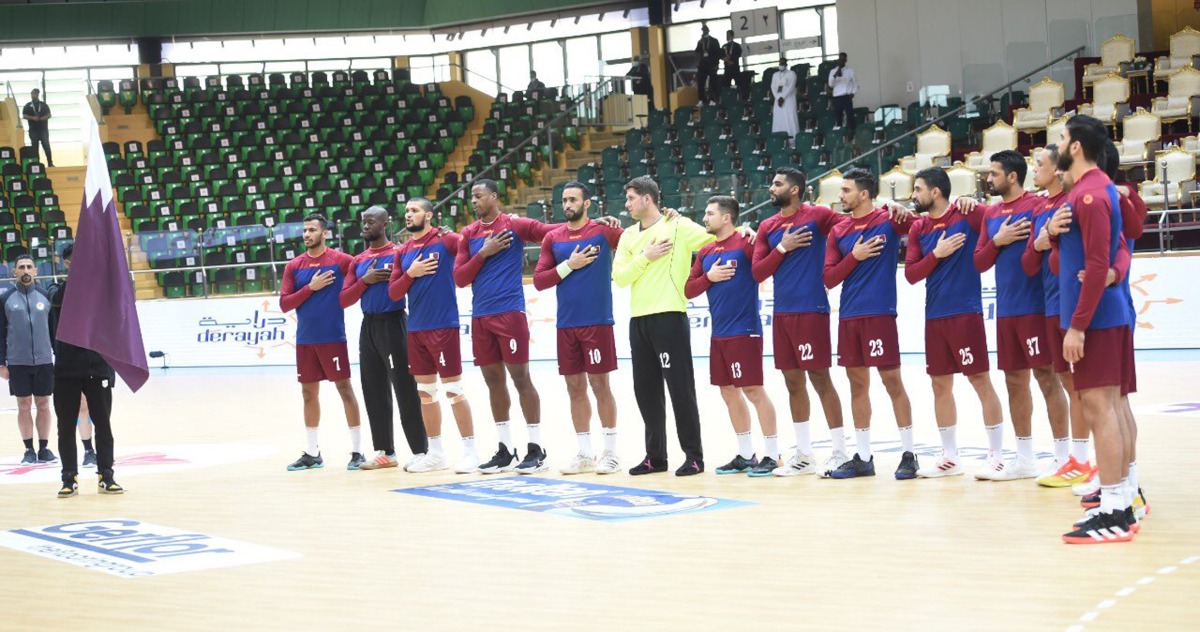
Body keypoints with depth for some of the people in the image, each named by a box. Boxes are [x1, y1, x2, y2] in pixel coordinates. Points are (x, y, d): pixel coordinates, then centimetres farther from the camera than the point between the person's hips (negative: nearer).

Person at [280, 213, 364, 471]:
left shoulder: (340, 260, -3)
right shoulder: (294, 266, 7)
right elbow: (284, 304, 3)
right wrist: (311, 288, -8)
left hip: (333, 337, -4)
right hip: (305, 340, 4)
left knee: (345, 388, -2)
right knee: (309, 393, 9)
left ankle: (357, 450, 4)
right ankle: (312, 453, 18)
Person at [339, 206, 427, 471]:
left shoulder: (399, 253, -2)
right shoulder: (358, 262, 14)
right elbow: (343, 300, 9)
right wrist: (364, 281, -5)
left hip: (393, 323, -6)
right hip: (368, 326, 6)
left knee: (405, 390, -7)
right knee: (374, 392, 8)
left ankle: (420, 450, -4)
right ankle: (384, 451, 16)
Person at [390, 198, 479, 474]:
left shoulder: (445, 240, -5)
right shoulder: (403, 251, 12)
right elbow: (393, 293, 9)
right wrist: (411, 273, -5)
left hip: (443, 326, -6)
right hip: (415, 329, 6)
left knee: (454, 390, -5)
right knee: (425, 392, 11)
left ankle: (470, 451, 1)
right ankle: (435, 454, 19)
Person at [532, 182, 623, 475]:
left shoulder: (603, 231, -1)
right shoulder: (553, 238, 9)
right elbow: (539, 281, 5)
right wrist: (569, 265, -6)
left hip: (597, 322, -4)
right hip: (566, 324, 4)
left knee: (599, 385, -2)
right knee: (575, 388, 7)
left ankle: (611, 452, 7)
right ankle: (585, 454, 15)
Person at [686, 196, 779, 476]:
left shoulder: (745, 243, -8)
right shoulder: (705, 252, 13)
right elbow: (688, 290, 12)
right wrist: (709, 277, -2)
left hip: (744, 331, -8)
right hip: (719, 334, 8)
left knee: (754, 391, -6)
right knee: (729, 393, 11)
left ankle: (772, 455, 1)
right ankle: (746, 455, 21)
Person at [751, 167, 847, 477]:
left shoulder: (817, 215, -4)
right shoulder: (767, 227, 11)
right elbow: (758, 272, 6)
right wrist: (783, 247, -5)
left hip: (811, 310, -6)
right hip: (782, 312, 6)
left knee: (820, 379, -4)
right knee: (793, 382, 9)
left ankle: (840, 451, 3)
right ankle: (804, 454, 17)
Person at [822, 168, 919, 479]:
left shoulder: (887, 220, -1)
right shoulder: (838, 231, 11)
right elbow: (829, 279, 7)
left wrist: (902, 211, -31)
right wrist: (855, 256, -6)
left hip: (879, 313, -5)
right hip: (849, 316, 5)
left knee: (892, 381, -3)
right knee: (858, 384, 9)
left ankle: (909, 454, 5)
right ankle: (863, 458, 16)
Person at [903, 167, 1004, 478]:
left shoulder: (967, 215, -6)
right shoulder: (918, 228, 10)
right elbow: (911, 274, 4)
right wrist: (937, 254, -7)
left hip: (966, 312, -6)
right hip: (935, 316, 6)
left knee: (980, 380, -4)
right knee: (940, 385, 9)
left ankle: (996, 454, 4)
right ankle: (950, 457, 18)